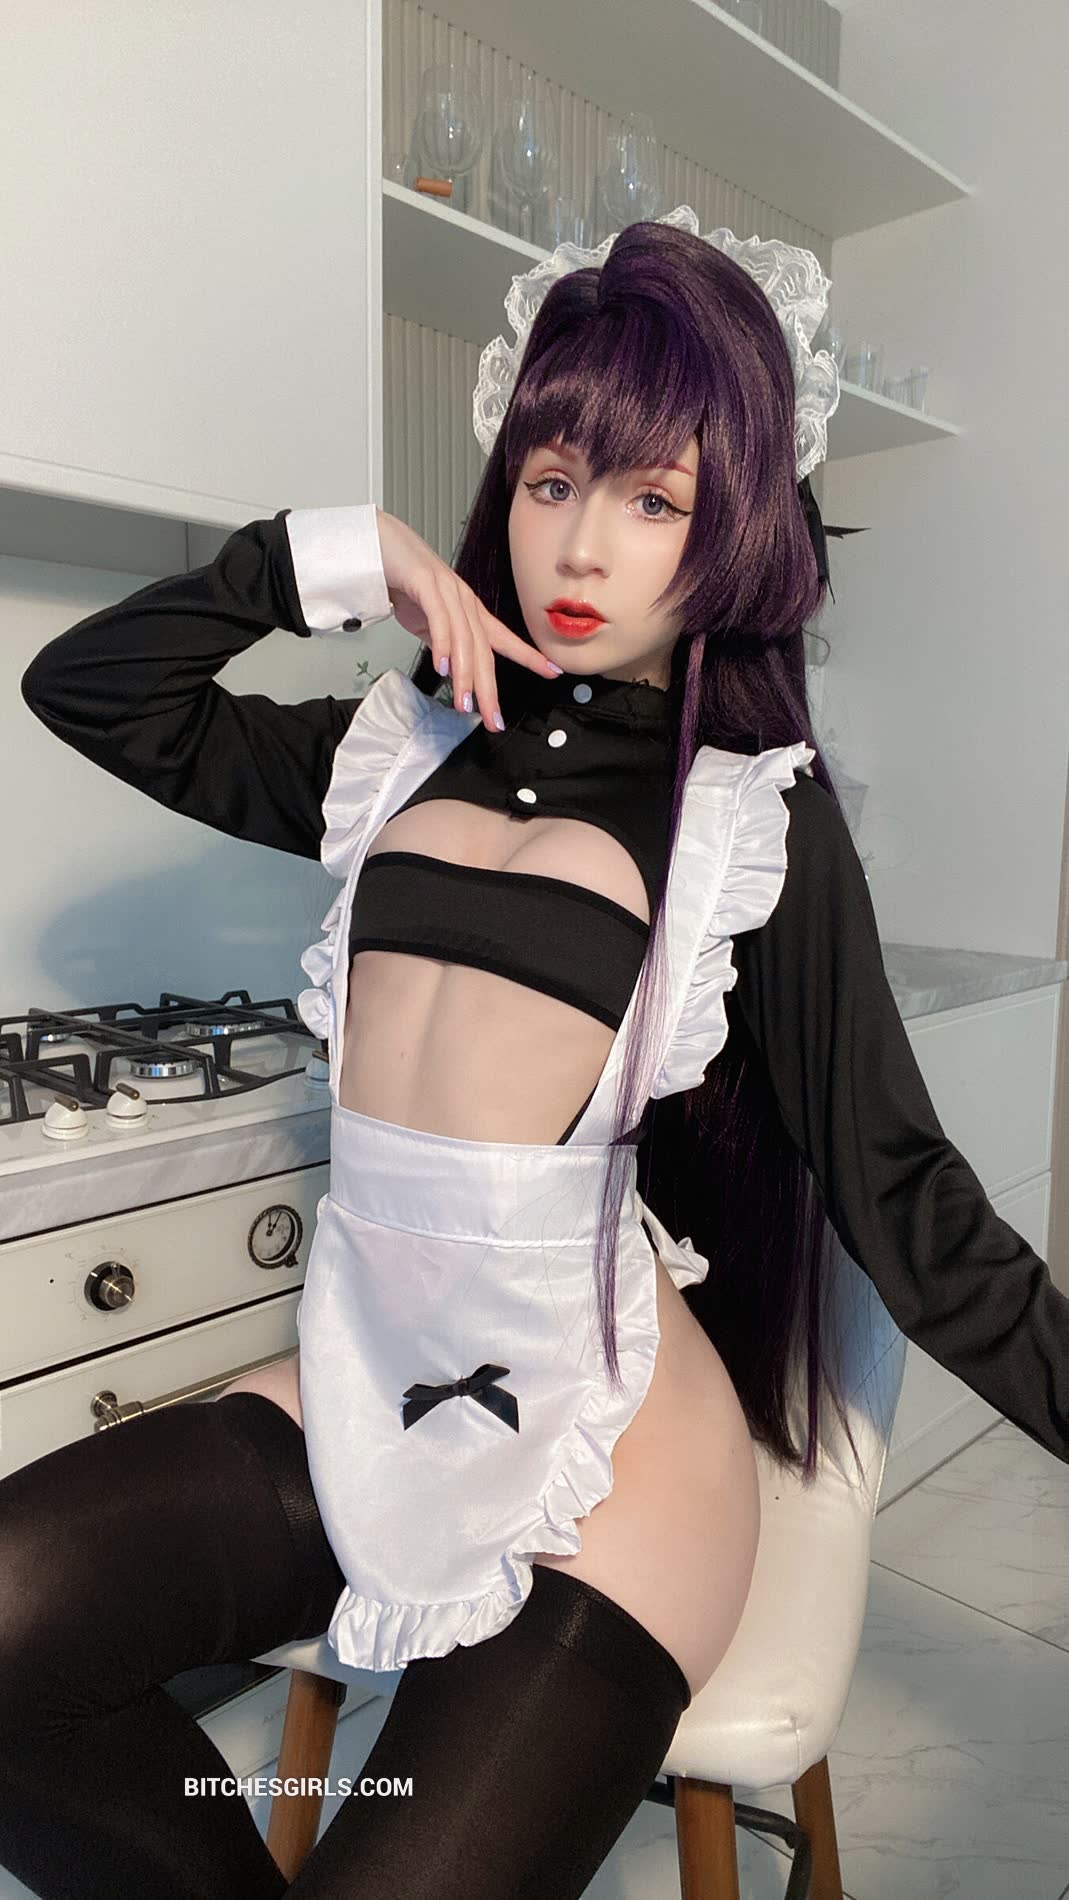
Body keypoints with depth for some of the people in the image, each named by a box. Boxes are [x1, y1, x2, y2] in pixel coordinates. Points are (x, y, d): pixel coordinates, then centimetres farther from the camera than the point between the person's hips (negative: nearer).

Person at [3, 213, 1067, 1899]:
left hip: (603, 1445, -3)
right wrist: (338, 559, 5)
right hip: (367, 1394, 4)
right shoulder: (408, 748, 10)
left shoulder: (759, 813, -1)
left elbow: (899, 1193, -2)